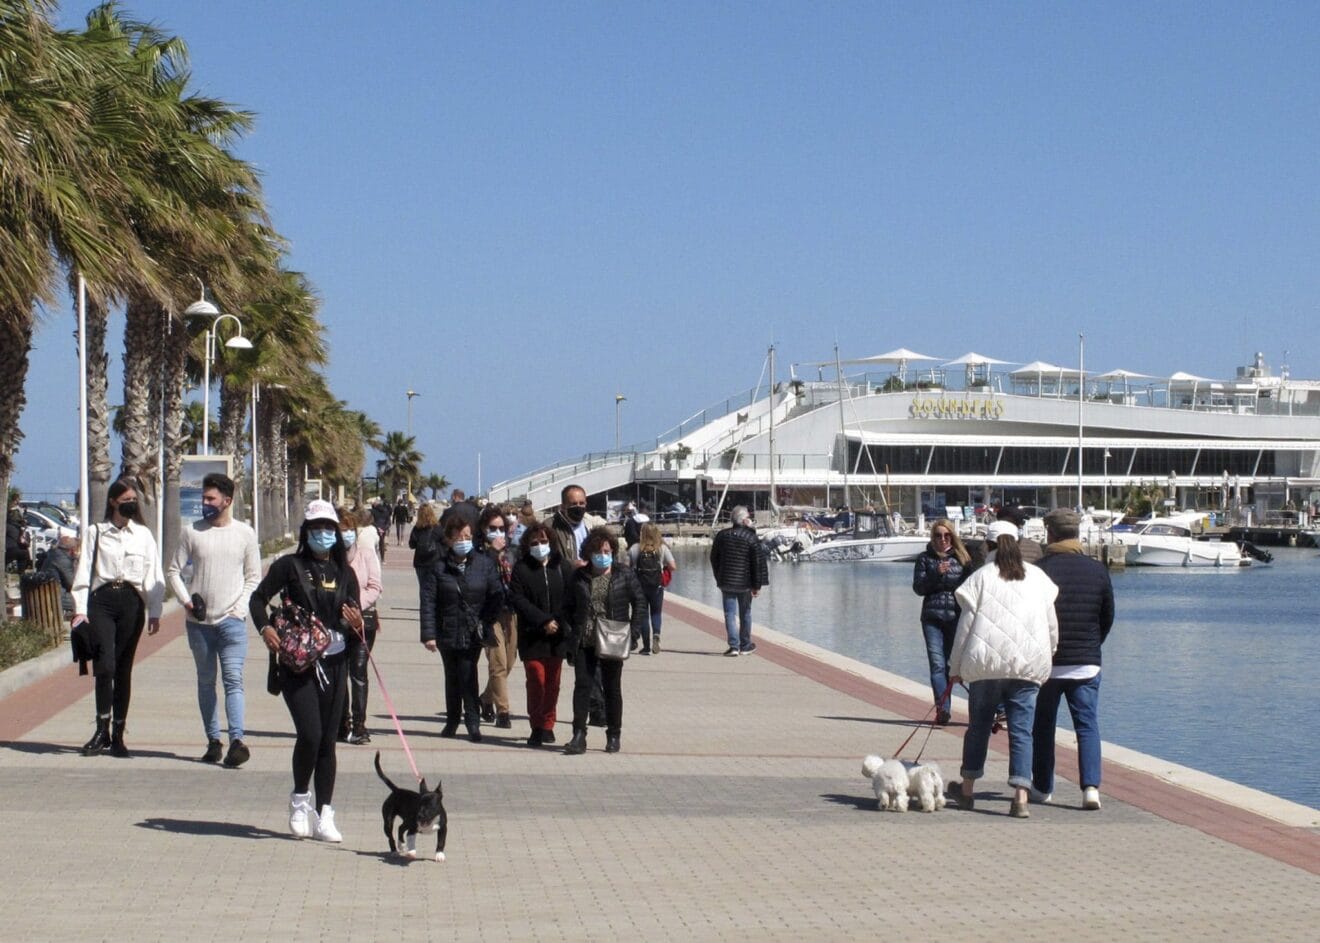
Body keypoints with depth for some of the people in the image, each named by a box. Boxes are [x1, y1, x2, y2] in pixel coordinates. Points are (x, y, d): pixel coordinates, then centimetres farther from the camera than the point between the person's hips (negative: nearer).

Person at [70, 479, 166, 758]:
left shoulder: (143, 535, 10)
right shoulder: (97, 532, 7)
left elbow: (153, 576, 9)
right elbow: (84, 572, 5)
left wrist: (154, 612, 2)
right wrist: (80, 609, -2)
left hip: (132, 602, 1)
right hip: (101, 601, -1)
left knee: (123, 669, 4)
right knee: (105, 664, -16)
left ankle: (117, 735, 11)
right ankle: (102, 729, -6)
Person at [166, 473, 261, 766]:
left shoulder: (245, 534, 3)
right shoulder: (192, 531, 5)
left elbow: (254, 577, 6)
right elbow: (173, 570, 9)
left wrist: (239, 608, -6)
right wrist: (186, 600, -5)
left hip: (232, 621, -2)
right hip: (199, 621, 3)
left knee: (233, 679, -12)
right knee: (205, 682, 8)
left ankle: (237, 740, -20)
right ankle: (213, 740, 13)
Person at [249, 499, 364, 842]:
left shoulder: (344, 572, 10)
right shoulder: (290, 566, 0)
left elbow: (357, 619, 12)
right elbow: (258, 598, 3)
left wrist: (356, 624, -12)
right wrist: (265, 628, -14)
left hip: (334, 663, 3)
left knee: (328, 740, 5)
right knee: (310, 733, -15)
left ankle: (324, 815, 12)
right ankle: (300, 800, 9)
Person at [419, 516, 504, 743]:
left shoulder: (484, 564, 0)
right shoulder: (437, 566, -4)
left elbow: (498, 594, 5)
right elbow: (428, 602, -6)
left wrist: (485, 621, -2)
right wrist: (428, 634, -11)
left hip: (473, 633, -1)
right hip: (447, 632, 1)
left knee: (467, 676, -9)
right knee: (452, 677, 11)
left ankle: (473, 721, -1)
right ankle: (452, 719, 25)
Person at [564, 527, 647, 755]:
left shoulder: (624, 575, 1)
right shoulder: (579, 577, 5)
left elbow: (640, 603, 2)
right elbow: (569, 606, 9)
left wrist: (634, 631, -7)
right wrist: (572, 634, -1)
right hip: (584, 641, 1)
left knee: (612, 688, 7)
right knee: (582, 685, -3)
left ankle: (613, 736, 16)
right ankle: (579, 736, -2)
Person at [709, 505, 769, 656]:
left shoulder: (722, 535, 2)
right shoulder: (751, 538, -9)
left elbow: (714, 559, 10)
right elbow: (758, 563, -9)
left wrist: (719, 579, 20)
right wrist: (757, 585, -3)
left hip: (726, 581, 2)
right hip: (745, 582, -2)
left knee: (730, 614, 2)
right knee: (745, 614, 13)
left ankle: (734, 645, -9)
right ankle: (745, 646, 21)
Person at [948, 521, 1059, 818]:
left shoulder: (982, 576, 1)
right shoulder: (1038, 577, 8)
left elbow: (966, 623, 1)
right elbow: (1052, 624, 10)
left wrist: (955, 665, 8)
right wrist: (1048, 656, 23)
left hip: (986, 662, -1)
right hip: (1028, 665, 1)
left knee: (978, 726, 14)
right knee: (1022, 730, 1)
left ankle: (968, 789, 23)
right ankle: (1020, 796, -10)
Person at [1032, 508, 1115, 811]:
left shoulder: (1040, 570, -10)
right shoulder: (1097, 569, 1)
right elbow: (1109, 617, 9)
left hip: (1045, 664, -2)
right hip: (1087, 664, 2)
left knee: (1043, 726, 12)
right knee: (1088, 726, 3)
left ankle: (1042, 787, 19)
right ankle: (1091, 786, -13)